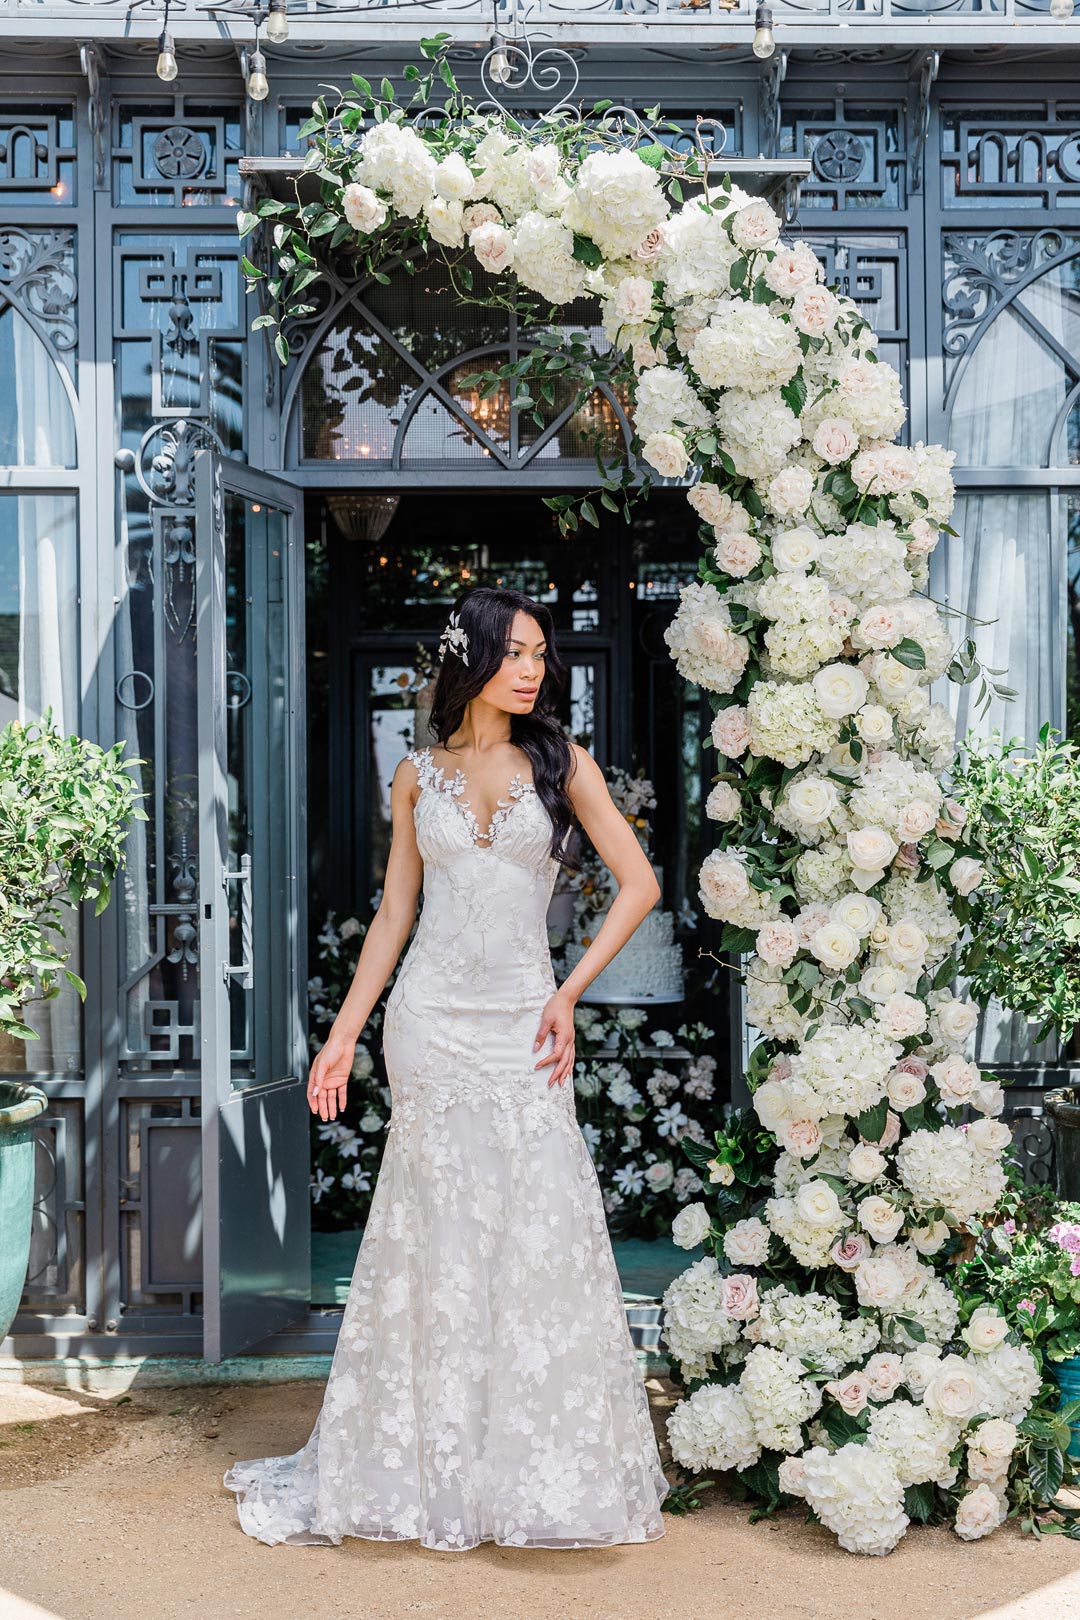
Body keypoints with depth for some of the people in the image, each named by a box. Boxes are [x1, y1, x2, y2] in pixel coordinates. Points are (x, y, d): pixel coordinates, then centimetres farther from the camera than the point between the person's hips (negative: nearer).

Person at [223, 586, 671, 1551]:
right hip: (432, 1019, 1)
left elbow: (639, 883, 1)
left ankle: (541, 1465, 13)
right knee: (445, 1237, 4)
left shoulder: (561, 763, 4)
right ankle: (439, 1466, 17)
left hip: (521, 1025, 0)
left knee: (541, 1231, -2)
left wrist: (569, 994, -5)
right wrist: (342, 1036, 8)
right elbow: (394, 912, 11)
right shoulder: (418, 776, 8)